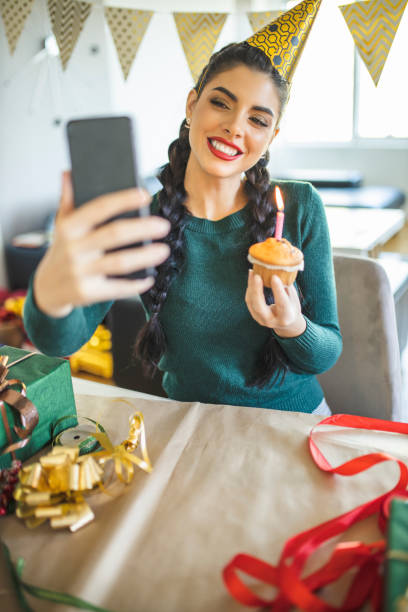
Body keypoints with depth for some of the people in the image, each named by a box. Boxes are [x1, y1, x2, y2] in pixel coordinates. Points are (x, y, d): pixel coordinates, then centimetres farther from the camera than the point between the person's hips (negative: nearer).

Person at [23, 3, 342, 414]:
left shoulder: (300, 208, -10)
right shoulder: (137, 218, -11)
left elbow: (326, 355, -5)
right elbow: (60, 341, -24)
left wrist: (293, 328, -27)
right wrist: (50, 293, -46)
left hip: (294, 419, 1)